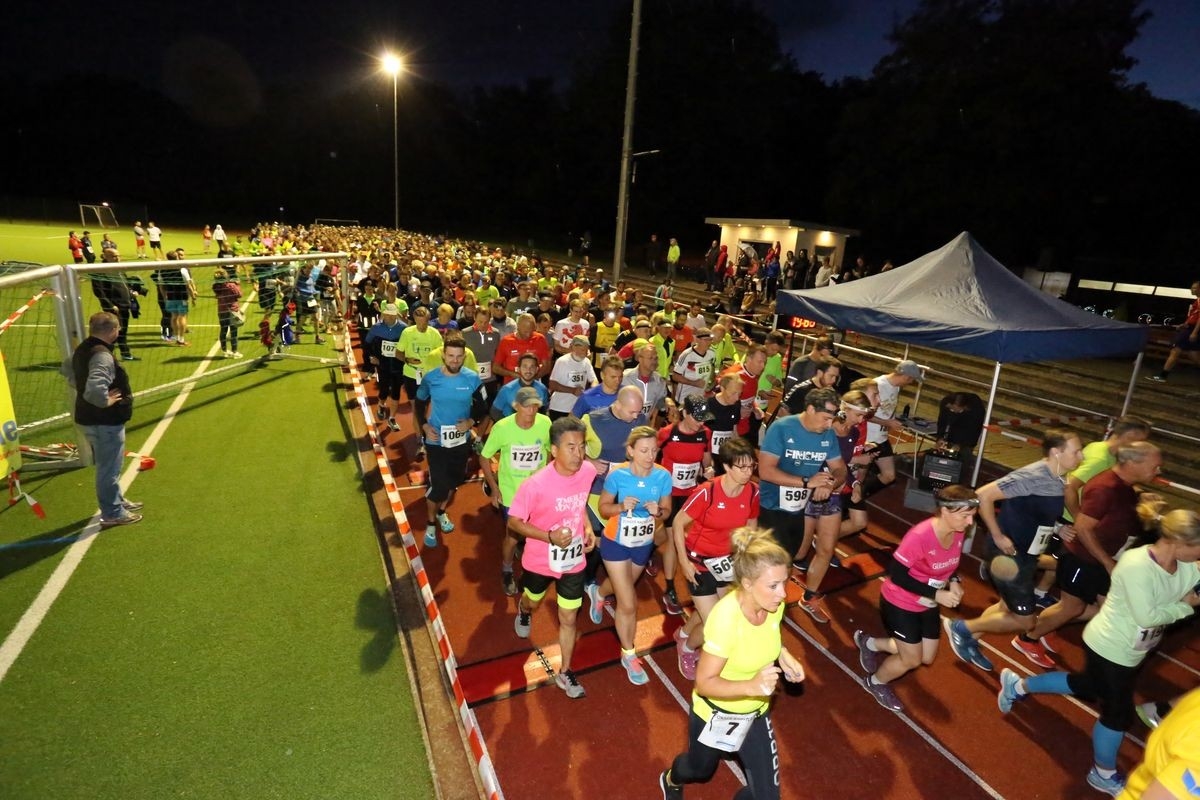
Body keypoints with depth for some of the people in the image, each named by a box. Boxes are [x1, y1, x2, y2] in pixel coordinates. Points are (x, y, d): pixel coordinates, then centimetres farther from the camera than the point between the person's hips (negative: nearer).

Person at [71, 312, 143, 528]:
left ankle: (117, 501, 39)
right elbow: (95, 389, -40)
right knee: (109, 468, 3)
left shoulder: (82, 350, 7)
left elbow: (73, 376, 24)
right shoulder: (102, 355, -26)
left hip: (90, 419, 10)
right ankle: (112, 513, 15)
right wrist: (106, 402, -21)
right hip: (105, 422, -10)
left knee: (108, 466, 24)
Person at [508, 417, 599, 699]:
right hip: (540, 560, -2)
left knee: (568, 618, 12)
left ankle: (565, 673, 34)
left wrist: (588, 528, -9)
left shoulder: (588, 471, -17)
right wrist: (550, 536, -31)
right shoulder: (536, 484, -32)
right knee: (532, 602, 28)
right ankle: (523, 611, 65)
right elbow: (514, 522, -19)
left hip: (573, 561, 2)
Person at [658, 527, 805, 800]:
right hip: (716, 713, -4)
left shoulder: (773, 605, -18)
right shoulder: (726, 618, -38)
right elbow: (704, 683, -30)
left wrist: (782, 654, -13)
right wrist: (751, 686, -43)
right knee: (700, 769, 26)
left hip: (755, 712, 4)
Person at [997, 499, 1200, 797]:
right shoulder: (1136, 565, -30)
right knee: (1119, 712, 6)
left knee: (1086, 687, 26)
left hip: (1128, 650, 8)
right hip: (1109, 647, -8)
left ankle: (1018, 685, 44)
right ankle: (1103, 775, 29)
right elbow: (1145, 617, -26)